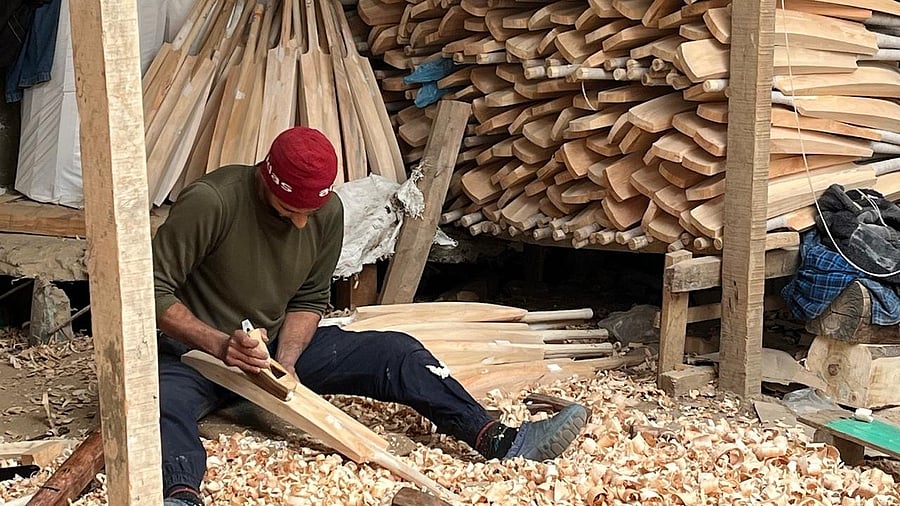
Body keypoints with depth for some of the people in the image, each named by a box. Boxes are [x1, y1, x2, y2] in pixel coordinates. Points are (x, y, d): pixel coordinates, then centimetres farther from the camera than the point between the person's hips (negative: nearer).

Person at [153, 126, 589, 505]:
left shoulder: (328, 213, -5)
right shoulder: (210, 202, -23)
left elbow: (308, 300, 3)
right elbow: (154, 290, -20)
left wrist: (285, 362, -15)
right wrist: (220, 344, -33)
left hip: (276, 345, 5)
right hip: (195, 350, -5)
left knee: (396, 353, -9)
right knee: (165, 400, -40)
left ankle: (500, 440, -14)